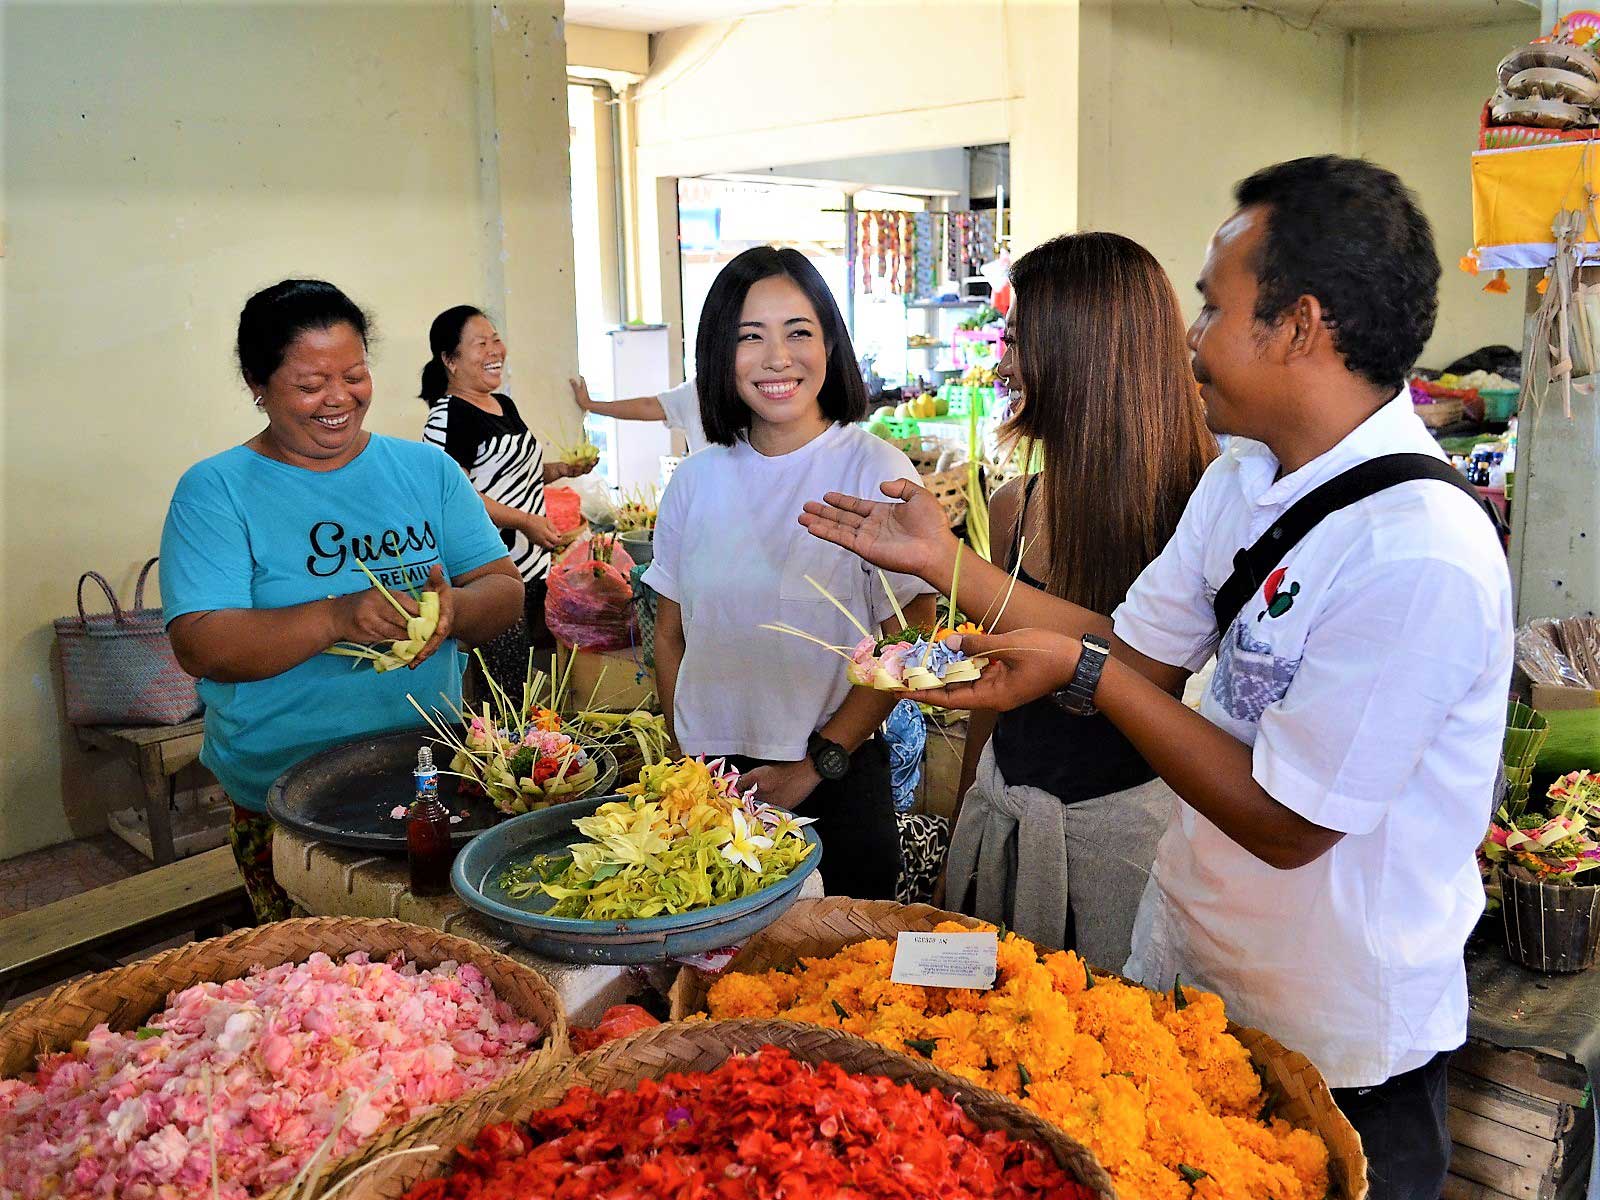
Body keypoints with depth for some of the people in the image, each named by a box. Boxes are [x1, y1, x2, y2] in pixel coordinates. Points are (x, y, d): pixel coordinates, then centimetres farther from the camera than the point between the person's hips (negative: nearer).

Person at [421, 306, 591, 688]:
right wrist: (525, 522, -24)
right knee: (507, 692, -5)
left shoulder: (504, 405, 16)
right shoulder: (447, 417, -12)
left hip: (533, 563, 9)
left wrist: (561, 469, 12)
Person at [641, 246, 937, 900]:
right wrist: (688, 757, 0)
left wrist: (816, 764, -13)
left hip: (837, 780, -3)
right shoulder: (695, 479, 1)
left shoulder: (876, 470, -11)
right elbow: (670, 635, 8)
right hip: (708, 776, 4)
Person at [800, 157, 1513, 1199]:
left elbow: (1286, 824, -25)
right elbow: (1141, 658, 2)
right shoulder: (1246, 479, -2)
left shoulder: (1423, 554, -29)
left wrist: (1082, 673, -22)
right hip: (1188, 959, 7)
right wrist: (944, 562, -1)